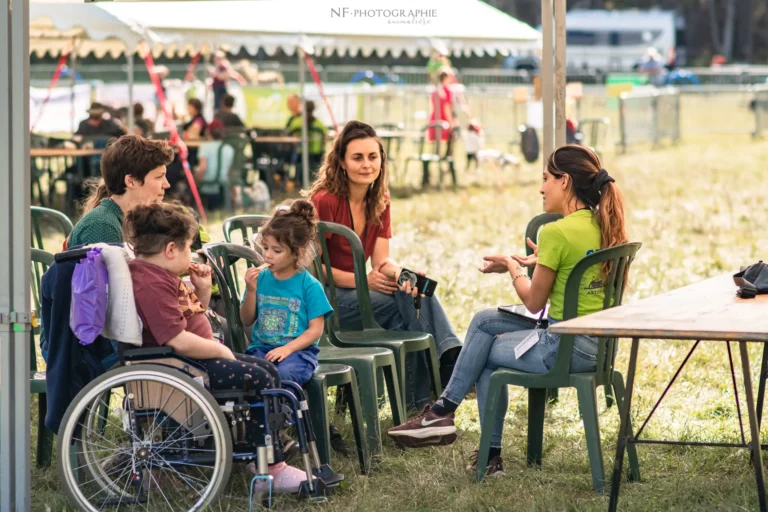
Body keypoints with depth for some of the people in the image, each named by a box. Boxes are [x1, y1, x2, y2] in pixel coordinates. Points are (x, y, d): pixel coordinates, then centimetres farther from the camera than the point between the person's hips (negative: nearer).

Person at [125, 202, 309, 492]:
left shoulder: (161, 276, 15)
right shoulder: (151, 284, -22)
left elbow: (194, 318, 28)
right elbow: (179, 341, -30)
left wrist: (202, 290, 10)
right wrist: (221, 351, -16)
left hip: (195, 358, 12)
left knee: (267, 370, 10)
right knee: (257, 379, -19)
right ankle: (273, 470, -16)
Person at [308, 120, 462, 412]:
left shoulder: (379, 202, 8)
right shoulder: (325, 201, -14)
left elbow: (382, 260, 1)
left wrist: (400, 273, -23)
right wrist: (363, 280, -23)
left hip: (351, 291, 6)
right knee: (402, 303, -28)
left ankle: (452, 362, -36)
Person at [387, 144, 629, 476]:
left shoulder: (557, 232, -18)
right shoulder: (603, 226, 7)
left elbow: (534, 302, -10)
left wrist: (513, 267, 6)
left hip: (566, 347, -9)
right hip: (598, 345, 9)